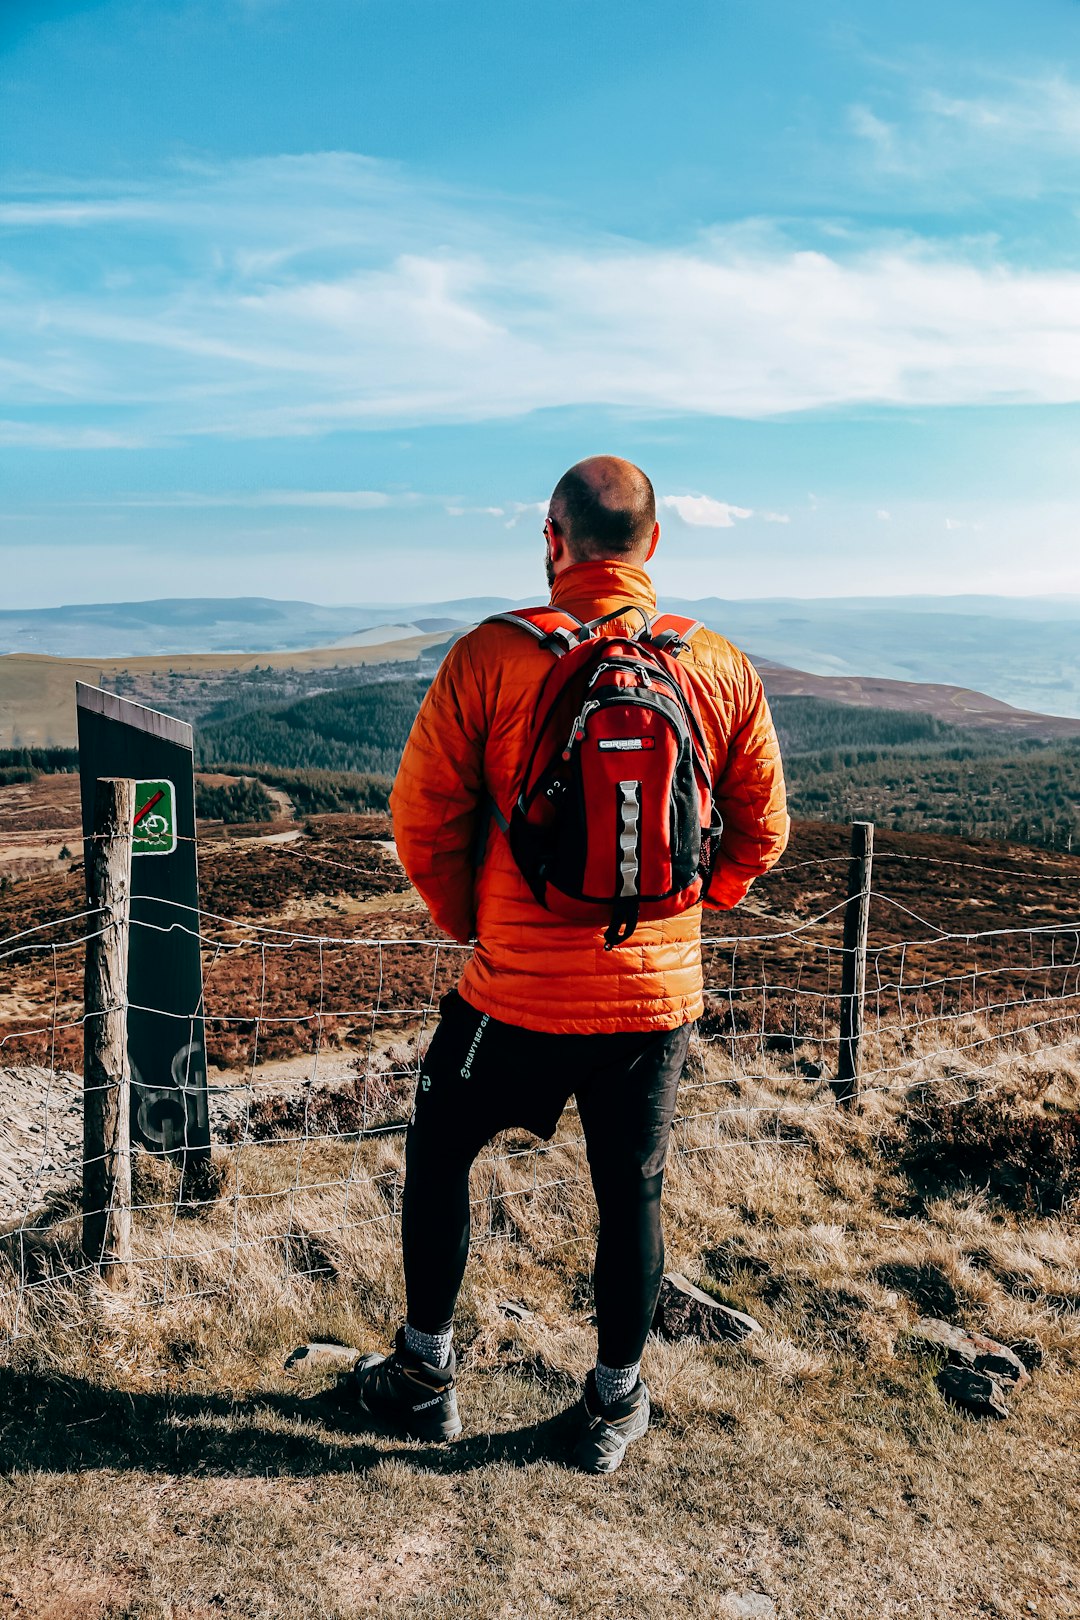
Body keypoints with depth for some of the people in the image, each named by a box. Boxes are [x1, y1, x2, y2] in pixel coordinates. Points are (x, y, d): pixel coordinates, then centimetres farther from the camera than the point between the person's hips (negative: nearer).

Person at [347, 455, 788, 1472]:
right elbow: (761, 833, 4)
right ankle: (614, 1408, 36)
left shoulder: (490, 657, -12)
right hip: (661, 995, 3)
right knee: (632, 1192, 18)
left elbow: (423, 818, -7)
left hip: (519, 994, -2)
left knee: (438, 1157, 21)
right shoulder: (723, 670, -4)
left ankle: (424, 1379, 35)